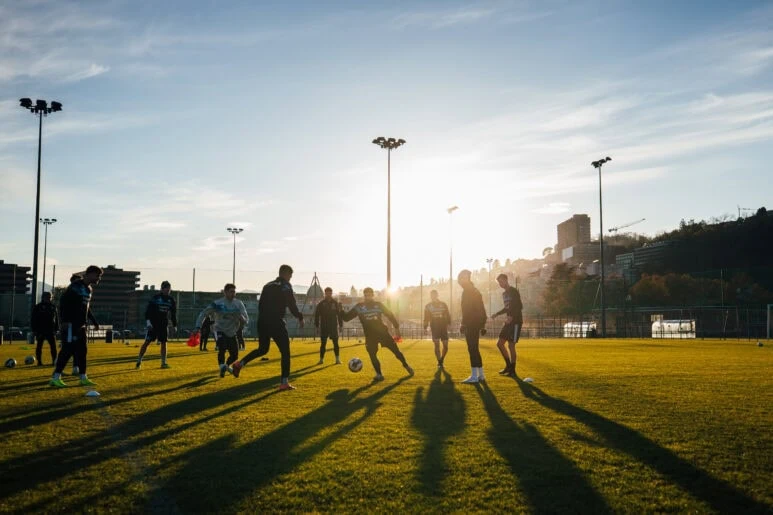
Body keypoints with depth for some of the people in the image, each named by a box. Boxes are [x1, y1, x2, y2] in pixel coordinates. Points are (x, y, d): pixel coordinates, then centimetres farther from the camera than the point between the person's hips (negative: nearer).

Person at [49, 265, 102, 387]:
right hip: (71, 324, -9)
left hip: (80, 325, 9)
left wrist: (94, 322, 24)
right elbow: (63, 301, -18)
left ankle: (83, 378, 17)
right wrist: (64, 320, -24)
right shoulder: (76, 286, -12)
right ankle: (56, 377, -6)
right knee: (67, 350, -10)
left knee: (81, 351, 11)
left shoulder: (89, 289, 16)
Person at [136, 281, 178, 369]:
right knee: (147, 342, -5)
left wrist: (174, 325, 13)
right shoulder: (155, 298, -7)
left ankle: (163, 363, 8)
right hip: (153, 324, -4)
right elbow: (148, 310, -9)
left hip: (164, 325, 4)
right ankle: (139, 361, 4)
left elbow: (173, 314, 15)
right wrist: (148, 321, -18)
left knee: (164, 343, 3)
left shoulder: (171, 300, 7)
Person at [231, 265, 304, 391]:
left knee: (262, 349, 24)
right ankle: (284, 382, -3)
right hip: (276, 323, -7)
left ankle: (240, 363, 7)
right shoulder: (286, 286, -3)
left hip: (262, 323, 7)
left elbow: (260, 305, 18)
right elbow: (292, 304, -11)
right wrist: (300, 318, 0)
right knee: (285, 352, 1)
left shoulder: (267, 286, 19)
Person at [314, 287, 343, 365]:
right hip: (324, 326, 0)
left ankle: (337, 359, 4)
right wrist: (317, 325, -4)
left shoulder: (336, 303, 2)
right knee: (323, 343, 3)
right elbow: (317, 314, 2)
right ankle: (321, 359, 10)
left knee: (335, 343, -1)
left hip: (334, 326, 0)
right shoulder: (321, 304, 1)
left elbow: (339, 314, 3)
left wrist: (341, 325, -1)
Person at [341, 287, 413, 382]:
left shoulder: (378, 305, 0)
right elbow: (346, 317, -3)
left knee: (395, 350, 2)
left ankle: (405, 365, 26)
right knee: (372, 355, -9)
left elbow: (389, 315, 8)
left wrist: (396, 327, 5)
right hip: (370, 335, 0)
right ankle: (379, 374, 5)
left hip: (382, 332, 0)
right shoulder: (359, 307, -1)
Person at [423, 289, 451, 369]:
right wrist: (425, 327, -4)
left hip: (443, 327, 1)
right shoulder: (428, 306, 4)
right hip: (434, 328, -1)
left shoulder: (443, 304, 5)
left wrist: (448, 324, -5)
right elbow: (426, 318, 5)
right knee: (437, 345, -8)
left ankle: (441, 360, 22)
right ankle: (439, 362, 4)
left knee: (445, 346, 0)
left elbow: (448, 315, 6)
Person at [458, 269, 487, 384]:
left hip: (471, 324, -10)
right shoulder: (476, 291, 21)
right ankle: (481, 375, 17)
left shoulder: (467, 291, -9)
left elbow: (466, 310, -19)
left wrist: (463, 323, -21)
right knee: (475, 349, 14)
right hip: (477, 324, 10)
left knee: (472, 349, -10)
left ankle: (474, 376, -12)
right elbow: (482, 310, 22)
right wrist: (483, 325, 24)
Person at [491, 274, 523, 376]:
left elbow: (520, 307, -19)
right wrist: (496, 314, 16)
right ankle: (508, 365, 19)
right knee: (499, 343, 8)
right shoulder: (504, 294, 15)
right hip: (508, 322, 9)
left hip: (515, 322, -9)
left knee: (511, 345, -7)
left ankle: (512, 370, 3)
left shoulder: (513, 292, -11)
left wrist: (511, 317, -30)